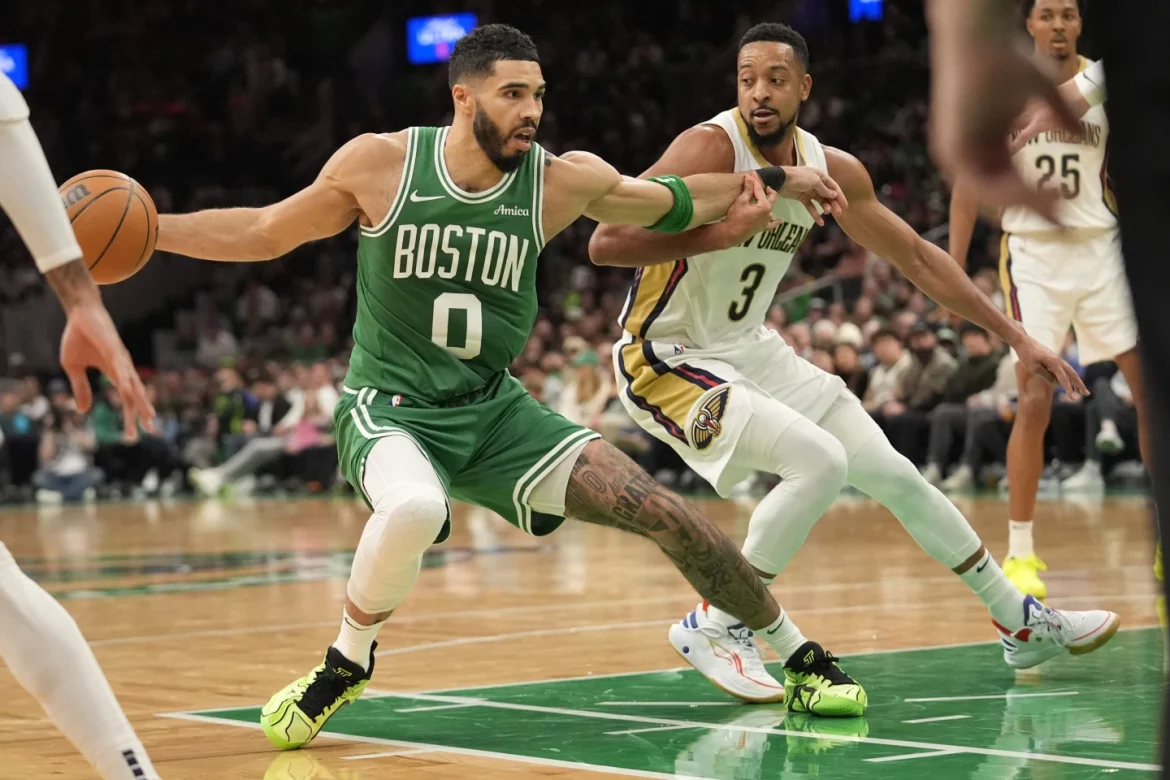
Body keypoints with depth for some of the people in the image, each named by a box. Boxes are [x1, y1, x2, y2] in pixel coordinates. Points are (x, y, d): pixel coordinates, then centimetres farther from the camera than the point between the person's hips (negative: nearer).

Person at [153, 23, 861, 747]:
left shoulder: (563, 182, -7)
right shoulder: (380, 163, -12)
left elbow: (669, 203, 12)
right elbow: (265, 233, 0)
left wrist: (773, 180, 10)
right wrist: (144, 229, -6)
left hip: (496, 410, 3)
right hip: (390, 410, -3)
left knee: (667, 513, -5)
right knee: (415, 509, -40)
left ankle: (803, 658, 17)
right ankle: (346, 665, -11)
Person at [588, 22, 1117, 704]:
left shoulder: (830, 169, -1)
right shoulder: (711, 149, -22)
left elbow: (918, 257, 11)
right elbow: (605, 242, -30)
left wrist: (1016, 336, 9)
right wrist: (717, 232, -38)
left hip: (749, 348, 7)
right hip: (669, 359, -7)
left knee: (893, 473, 11)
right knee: (820, 461, -27)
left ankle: (1022, 623, 27)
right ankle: (714, 627, -12)